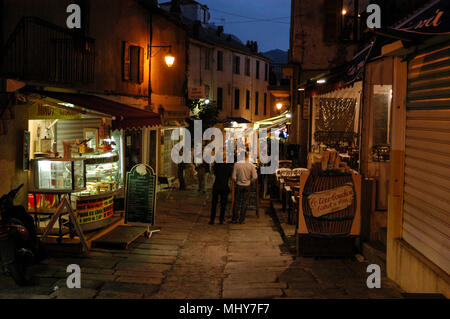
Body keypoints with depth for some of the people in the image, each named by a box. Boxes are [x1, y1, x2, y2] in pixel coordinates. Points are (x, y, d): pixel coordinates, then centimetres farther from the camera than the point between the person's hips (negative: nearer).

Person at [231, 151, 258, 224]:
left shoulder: (237, 164, -9)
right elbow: (255, 177, -9)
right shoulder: (251, 165, -7)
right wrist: (250, 182, 7)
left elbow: (233, 176, -9)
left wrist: (236, 182, 9)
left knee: (237, 202, 9)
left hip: (239, 185, 0)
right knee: (245, 203, 8)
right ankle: (241, 220, 11)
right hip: (247, 186, 0)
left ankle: (234, 219, 12)